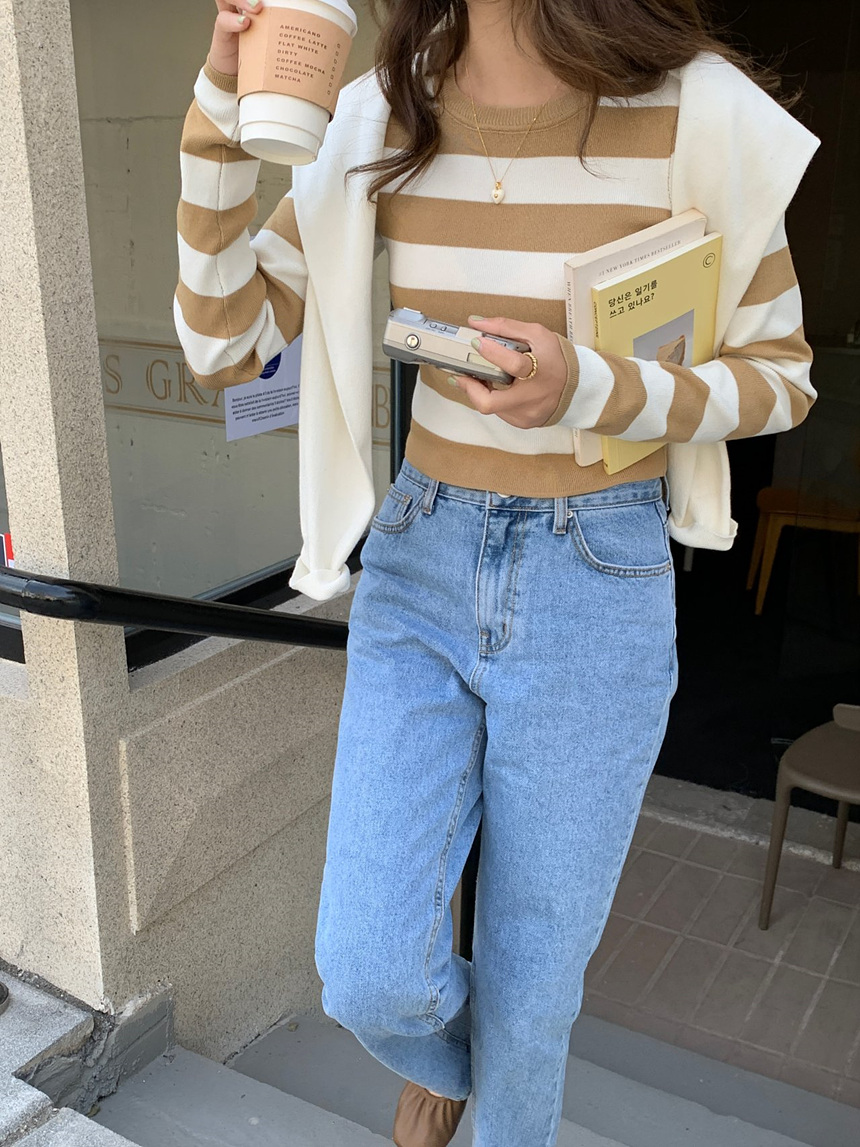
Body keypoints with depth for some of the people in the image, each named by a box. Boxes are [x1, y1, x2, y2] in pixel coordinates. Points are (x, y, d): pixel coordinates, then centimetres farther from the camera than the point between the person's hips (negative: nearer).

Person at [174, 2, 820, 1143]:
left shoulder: (695, 112, -12)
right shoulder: (381, 120, -3)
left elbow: (781, 378, -3)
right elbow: (224, 344, -1)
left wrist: (593, 390, -23)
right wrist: (225, 109, -14)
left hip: (599, 591, -2)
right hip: (422, 568, 3)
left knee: (529, 991, 11)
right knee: (372, 982, -1)